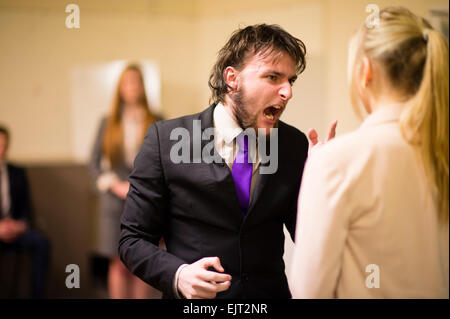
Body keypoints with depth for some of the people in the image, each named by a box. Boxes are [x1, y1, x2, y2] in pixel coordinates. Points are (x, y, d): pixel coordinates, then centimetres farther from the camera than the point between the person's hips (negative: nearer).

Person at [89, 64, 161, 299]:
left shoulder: (157, 122, 6)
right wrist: (116, 186, -5)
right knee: (119, 263, 0)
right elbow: (94, 162, 7)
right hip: (115, 200, 1)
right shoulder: (109, 122, 9)